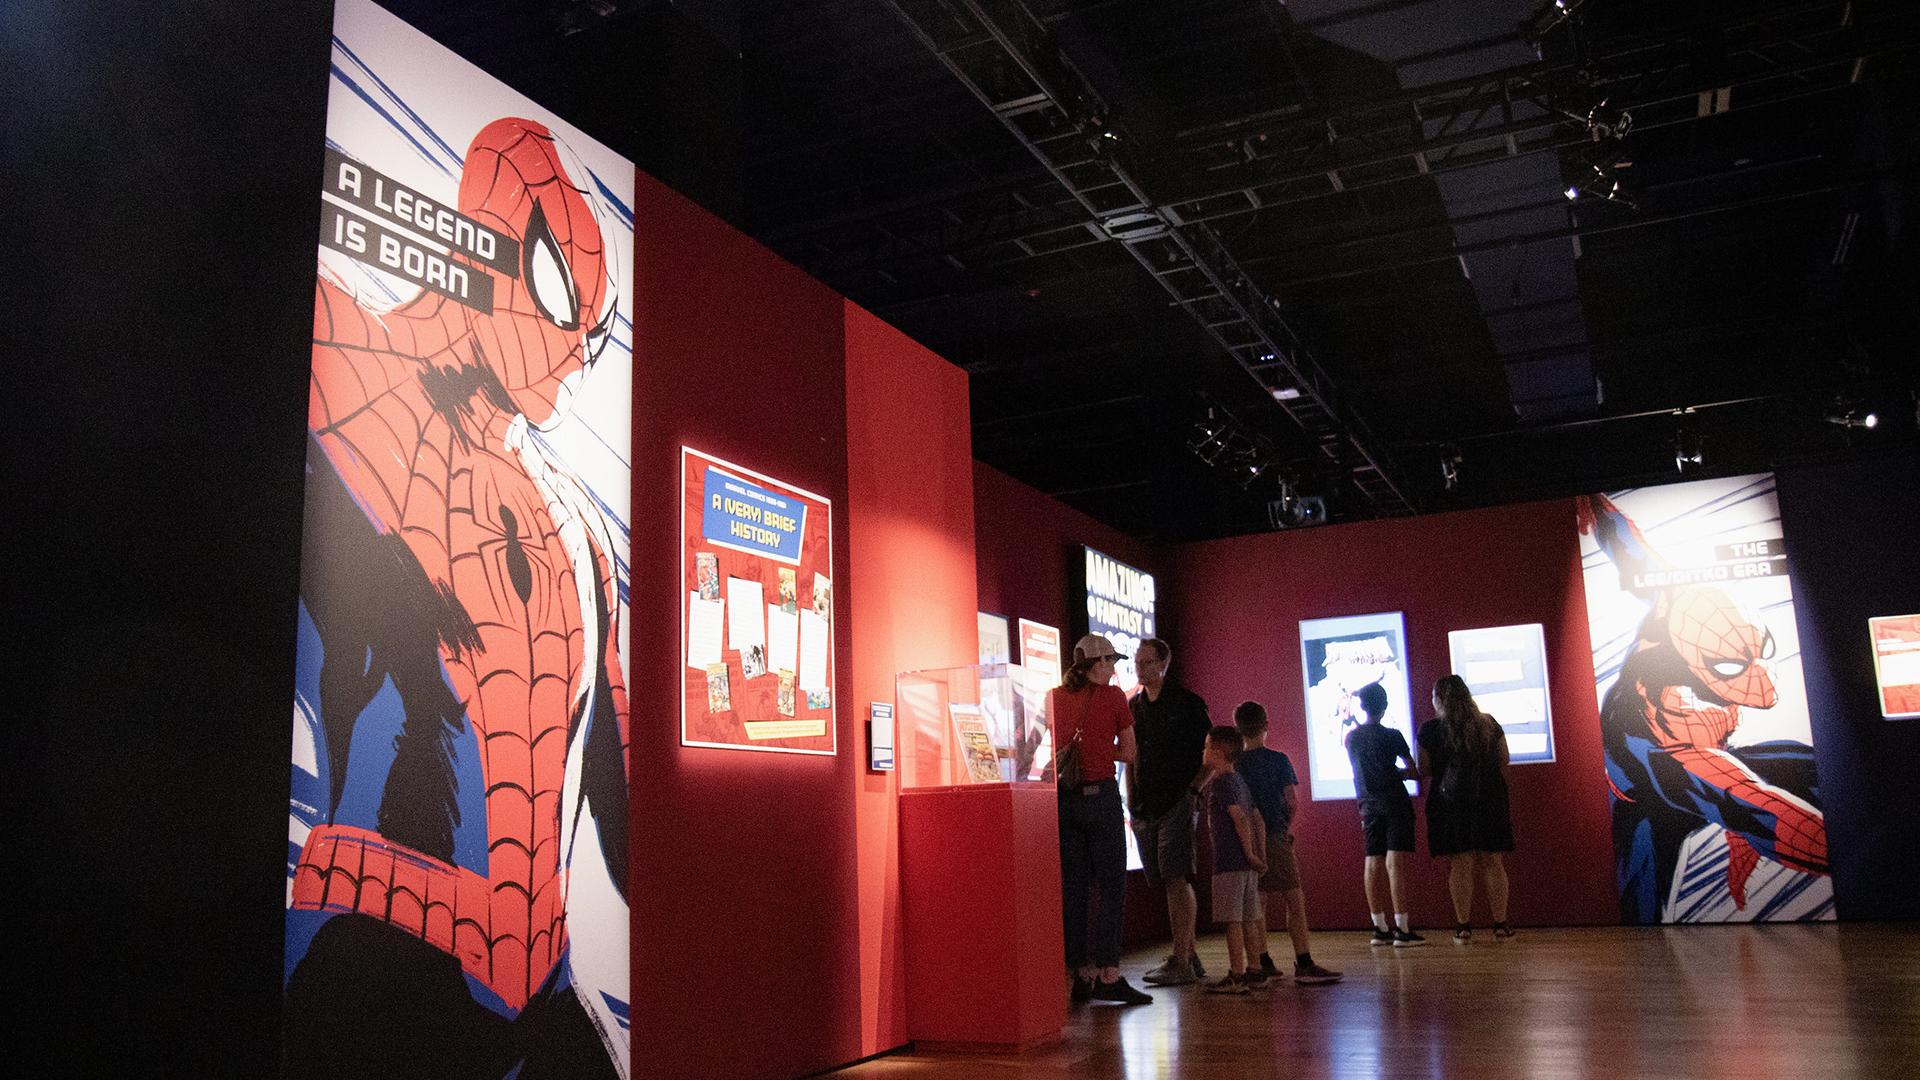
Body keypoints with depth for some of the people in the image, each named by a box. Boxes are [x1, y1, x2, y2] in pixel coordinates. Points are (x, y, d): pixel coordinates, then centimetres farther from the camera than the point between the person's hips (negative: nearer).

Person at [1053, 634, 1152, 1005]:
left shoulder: (1053, 697, 8)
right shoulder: (1112, 695, -3)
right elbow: (1128, 752, 4)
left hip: (1063, 798, 5)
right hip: (1100, 794, -5)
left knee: (1072, 888, 8)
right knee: (1112, 888, -1)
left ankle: (1079, 975, 10)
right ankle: (1108, 975, -6)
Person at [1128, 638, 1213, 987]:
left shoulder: (1186, 701, -1)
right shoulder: (1133, 706, 15)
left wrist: (1194, 786, -9)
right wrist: (1131, 799, 13)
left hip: (1177, 801, -6)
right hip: (1144, 807, 6)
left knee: (1177, 879, -12)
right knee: (1167, 883, 8)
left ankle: (1180, 962, -10)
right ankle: (1190, 957, 17)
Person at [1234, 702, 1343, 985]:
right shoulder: (1278, 760, -5)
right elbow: (1293, 803, -6)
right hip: (1276, 838, -4)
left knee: (1257, 903, 11)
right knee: (1294, 901, -2)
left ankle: (1261, 964, 15)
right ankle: (1304, 965, -7)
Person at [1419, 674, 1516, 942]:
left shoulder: (1430, 730, -6)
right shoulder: (1489, 724, 4)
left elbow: (1424, 770, -1)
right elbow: (1504, 762, 10)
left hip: (1451, 799, -2)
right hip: (1489, 799, 2)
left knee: (1461, 864, 1)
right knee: (1492, 863, 8)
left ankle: (1464, 926, 1)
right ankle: (1501, 924, 9)